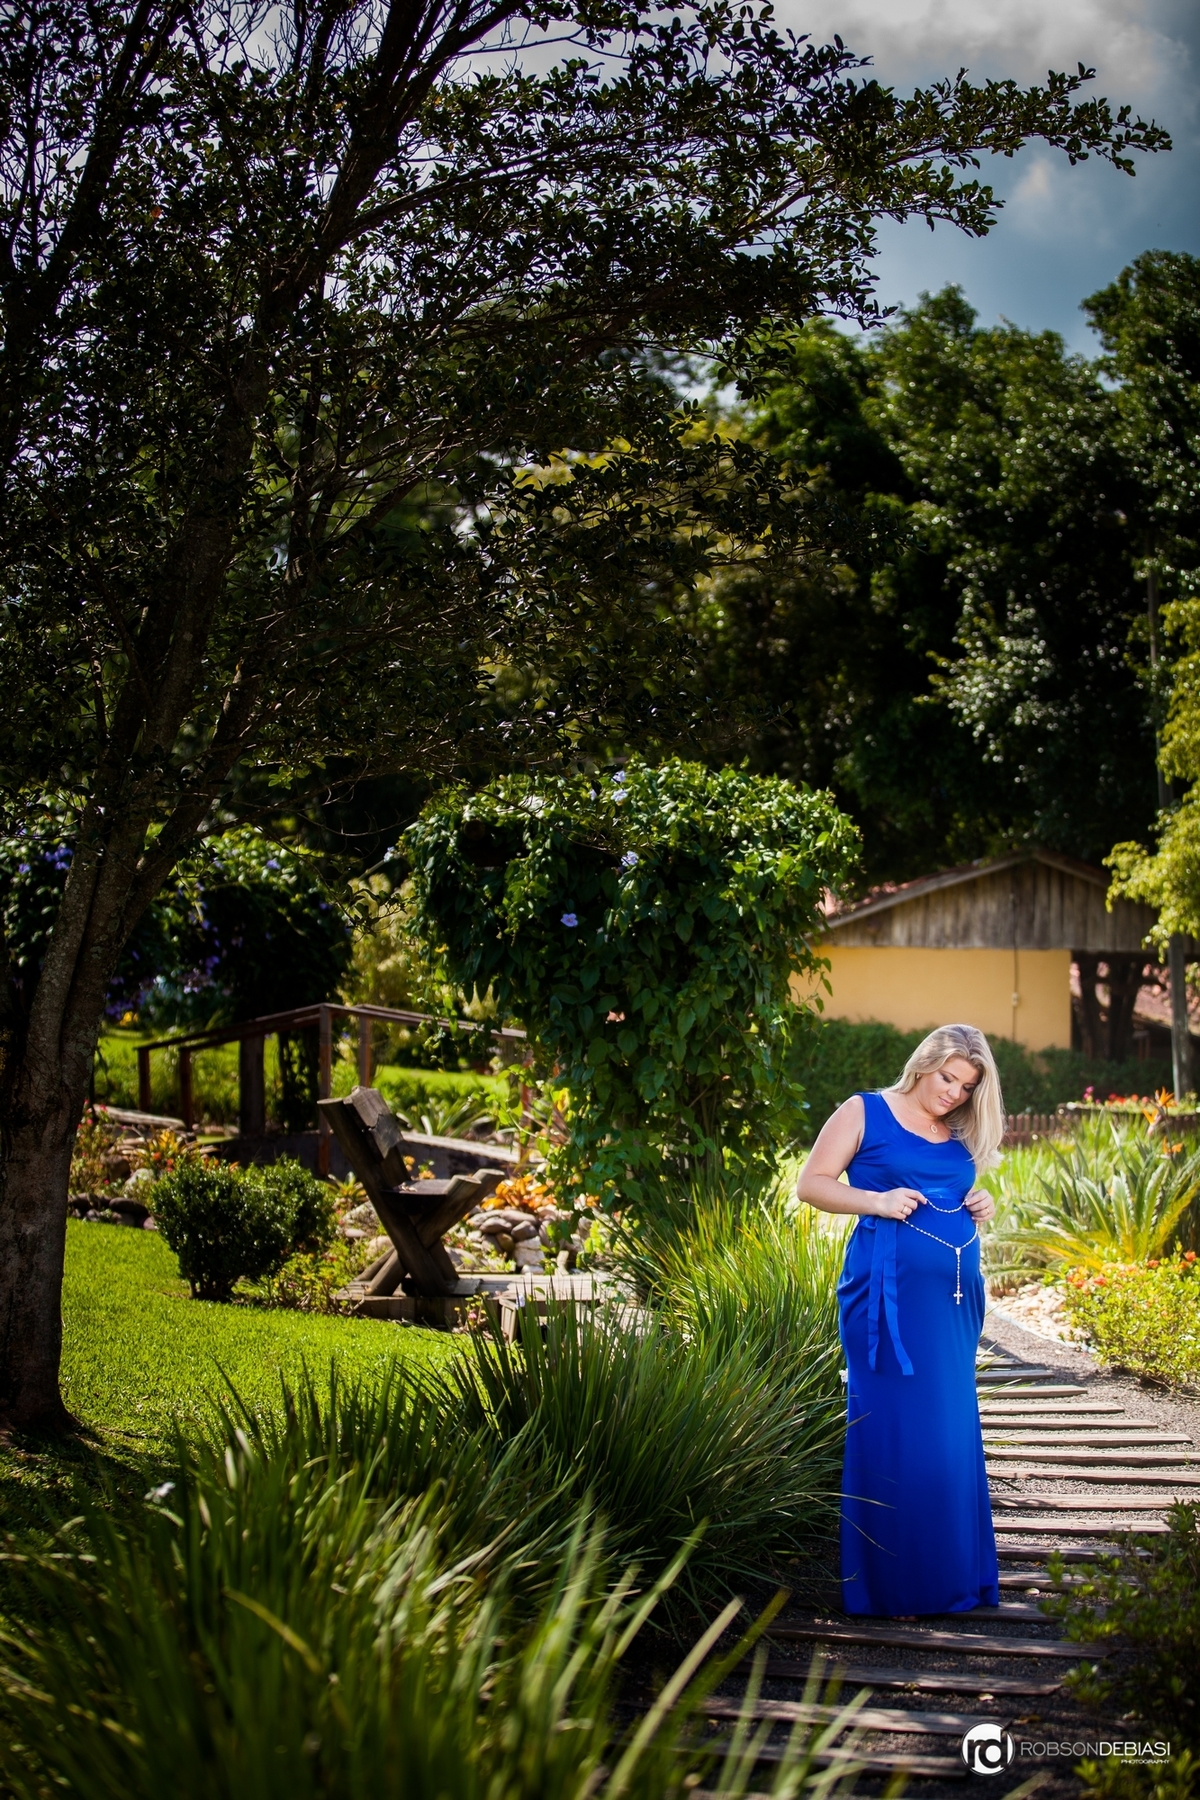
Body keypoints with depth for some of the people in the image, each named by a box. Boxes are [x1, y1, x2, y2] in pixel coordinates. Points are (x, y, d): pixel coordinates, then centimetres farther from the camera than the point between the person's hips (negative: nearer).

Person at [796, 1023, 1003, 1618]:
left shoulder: (961, 1135, 17)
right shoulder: (865, 1113, 1)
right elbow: (812, 1183, -2)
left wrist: (980, 1209, 8)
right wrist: (875, 1201, -15)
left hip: (953, 1298, 6)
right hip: (889, 1293, -6)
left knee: (952, 1430, 7)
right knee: (890, 1433, -6)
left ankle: (951, 1577, 16)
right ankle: (889, 1586, 1)